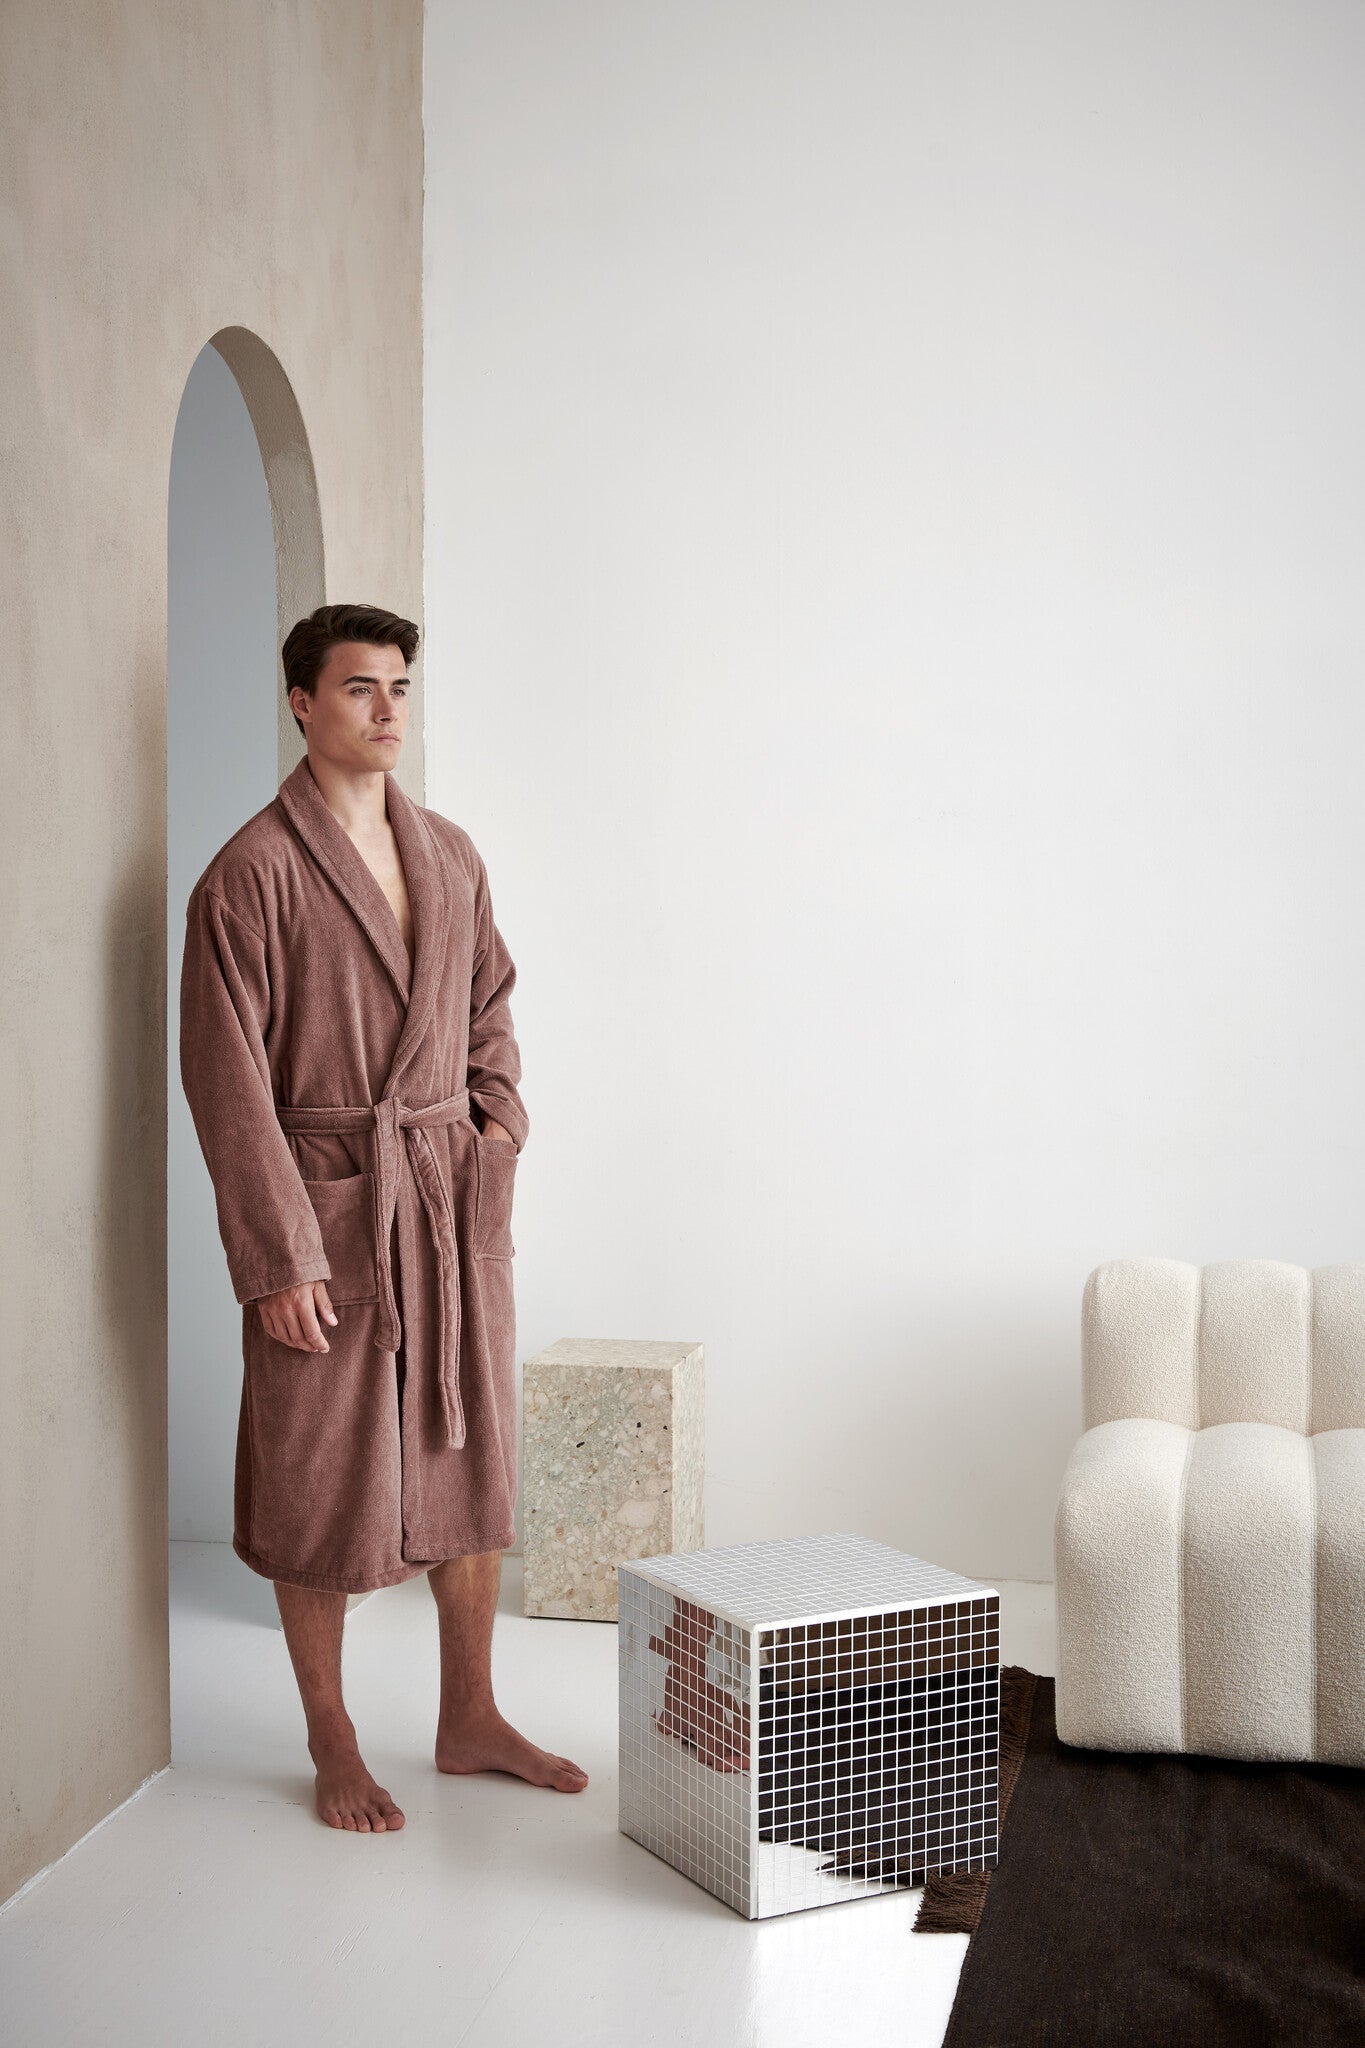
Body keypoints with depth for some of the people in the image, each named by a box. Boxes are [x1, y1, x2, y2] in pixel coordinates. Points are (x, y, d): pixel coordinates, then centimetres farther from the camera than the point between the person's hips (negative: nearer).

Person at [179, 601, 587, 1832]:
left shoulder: (450, 855, 9)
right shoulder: (252, 875, -11)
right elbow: (227, 1080, -14)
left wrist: (499, 1126, 6)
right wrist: (277, 1259, -16)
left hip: (460, 1207, 6)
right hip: (331, 1210, -6)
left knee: (472, 1461, 14)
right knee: (322, 1487, 6)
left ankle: (472, 1721, 30)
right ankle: (334, 1752, 24)